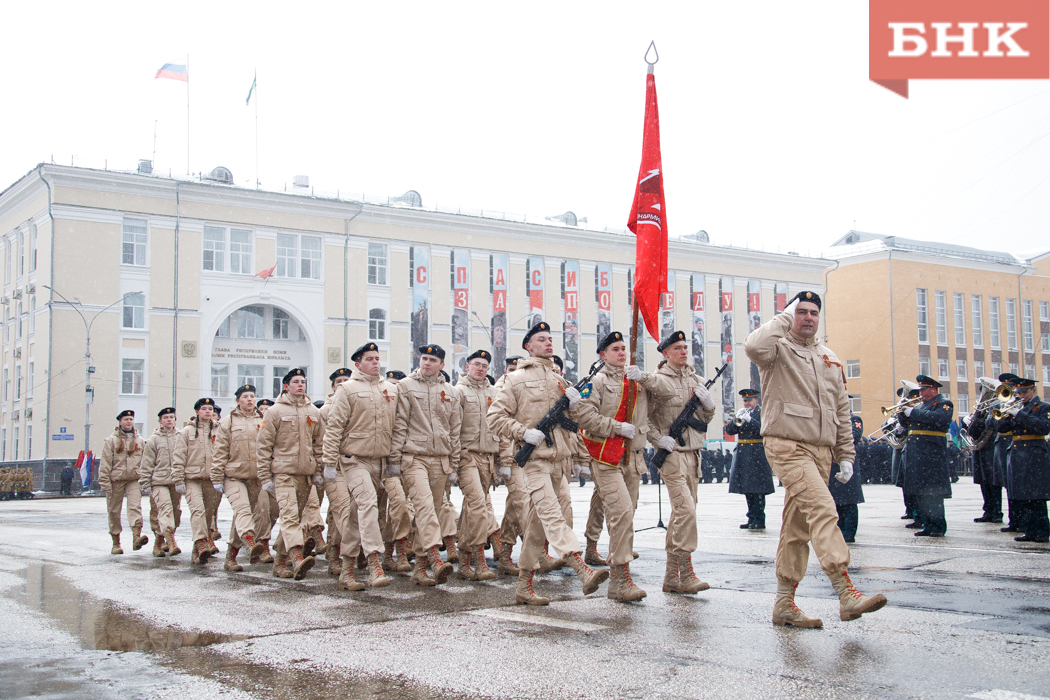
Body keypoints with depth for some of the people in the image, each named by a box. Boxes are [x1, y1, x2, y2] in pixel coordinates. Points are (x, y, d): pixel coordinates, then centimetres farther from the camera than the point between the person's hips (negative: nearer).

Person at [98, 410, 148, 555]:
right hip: (116, 479, -1)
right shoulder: (111, 440, 4)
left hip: (134, 479, 1)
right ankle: (116, 544, 15)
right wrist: (105, 483, -7)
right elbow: (105, 463, -1)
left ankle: (136, 537, -31)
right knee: (114, 511, 5)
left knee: (135, 506, -18)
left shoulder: (139, 440, 12)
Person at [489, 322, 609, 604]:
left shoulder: (559, 380, 20)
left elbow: (572, 422, 22)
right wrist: (523, 432, -15)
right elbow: (495, 417, -3)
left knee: (538, 523, 9)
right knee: (552, 514, -19)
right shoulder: (517, 379, 1)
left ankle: (524, 585, 15)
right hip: (534, 458, -7)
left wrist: (574, 405, 1)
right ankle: (583, 571, -32)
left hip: (557, 458, 7)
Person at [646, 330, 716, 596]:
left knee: (680, 513, 10)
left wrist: (708, 402, 0)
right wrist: (658, 438, -16)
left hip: (693, 452, 7)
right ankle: (685, 575, -12)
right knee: (686, 510, -17)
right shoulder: (658, 380, -6)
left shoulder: (696, 380, 15)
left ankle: (671, 576, 17)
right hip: (672, 452, -7)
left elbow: (706, 418, 20)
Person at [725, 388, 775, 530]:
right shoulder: (741, 413, 15)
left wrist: (749, 419, -21)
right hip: (742, 455, 6)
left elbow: (764, 430, -15)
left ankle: (759, 520, -4)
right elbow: (729, 430, 8)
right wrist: (736, 419, -10)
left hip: (757, 455, -6)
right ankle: (752, 518, 14)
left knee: (758, 489, -7)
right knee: (747, 489, 8)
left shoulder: (763, 413, -1)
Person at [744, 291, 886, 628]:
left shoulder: (830, 359, 20)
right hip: (788, 446, -7)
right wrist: (785, 317, -12)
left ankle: (784, 604, 14)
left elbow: (841, 410, 22)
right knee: (822, 509, -22)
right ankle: (847, 594, -26)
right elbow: (754, 346, -27)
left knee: (798, 527, 9)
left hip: (821, 451, 7)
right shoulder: (779, 349, -1)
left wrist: (846, 455, 16)